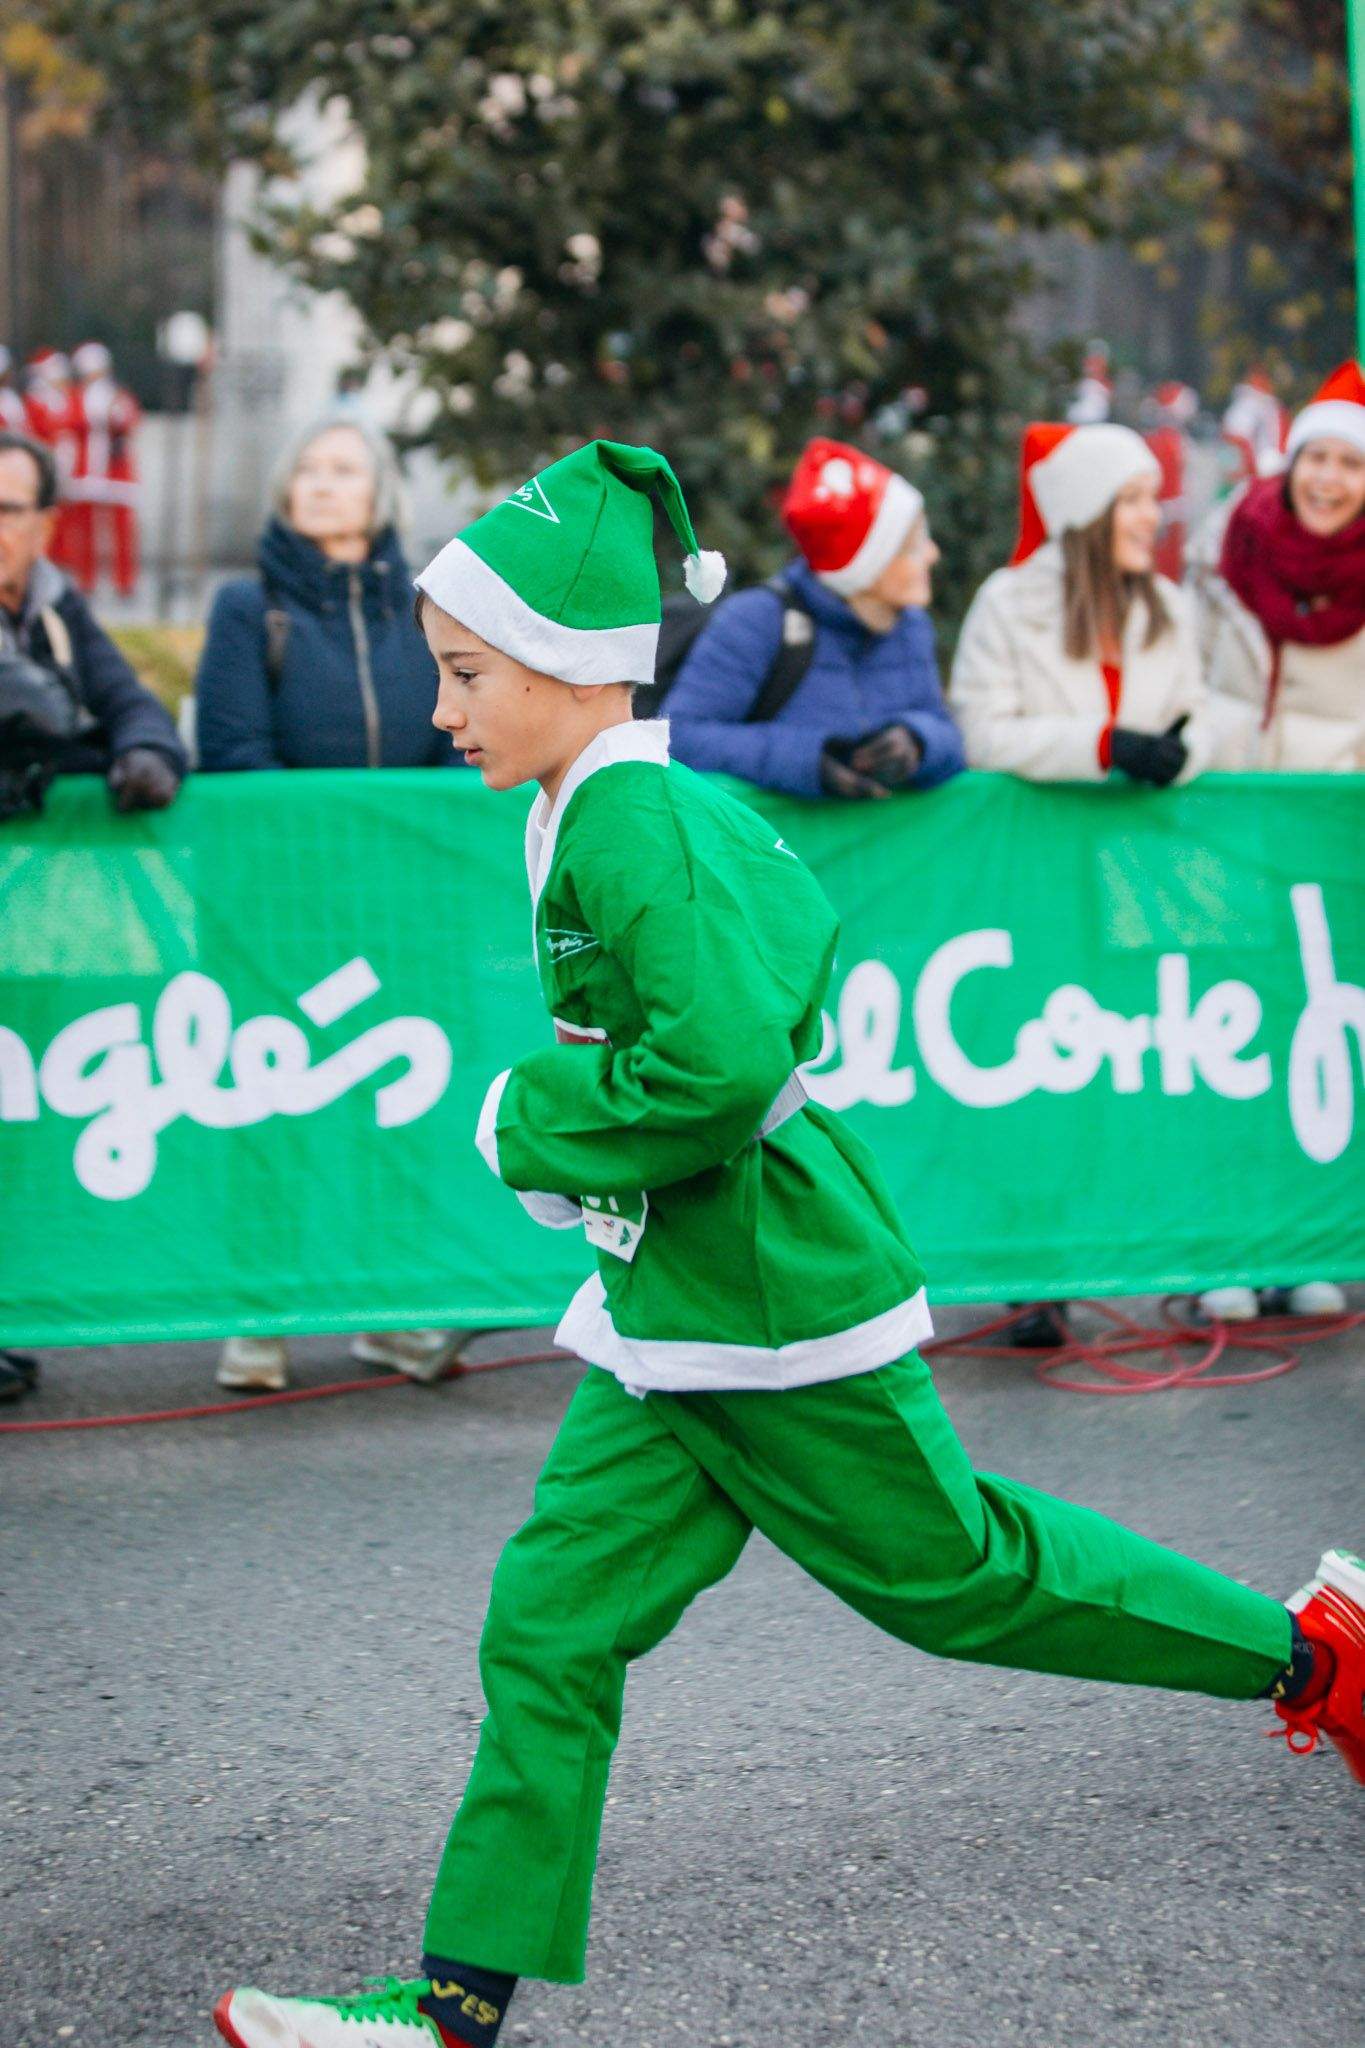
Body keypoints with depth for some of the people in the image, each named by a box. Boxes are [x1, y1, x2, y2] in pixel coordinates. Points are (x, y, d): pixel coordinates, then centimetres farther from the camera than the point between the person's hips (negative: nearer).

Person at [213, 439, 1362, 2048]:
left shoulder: (631, 826, -21)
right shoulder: (666, 804, 9)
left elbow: (721, 1061, -31)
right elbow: (795, 925, 25)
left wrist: (529, 1123, -17)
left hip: (772, 1303, -9)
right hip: (669, 1311, 9)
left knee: (957, 1574, 7)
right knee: (552, 1623, 4)